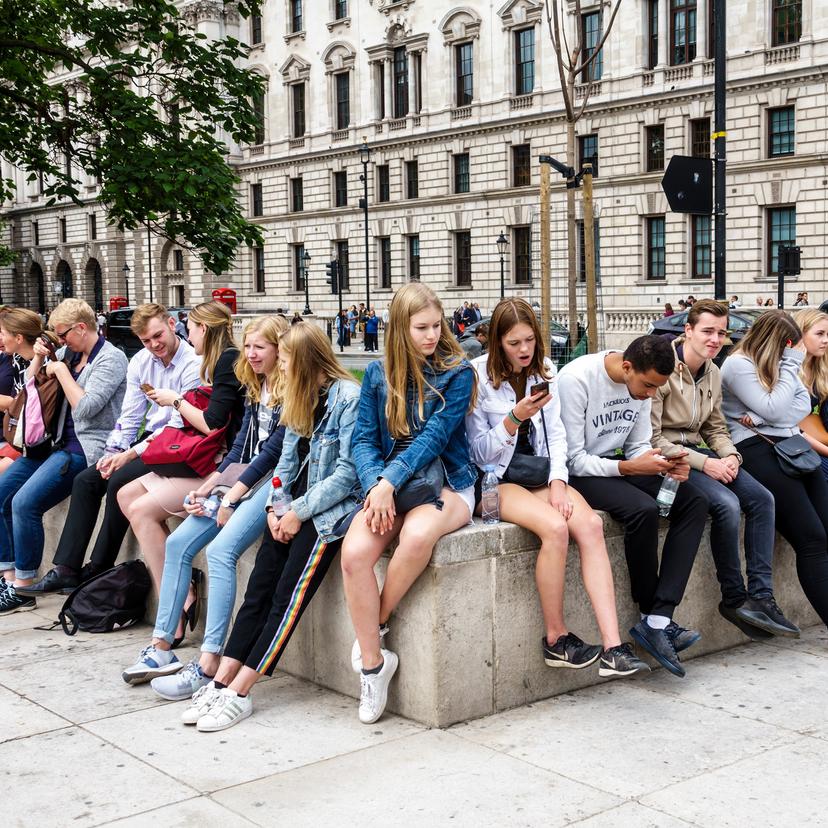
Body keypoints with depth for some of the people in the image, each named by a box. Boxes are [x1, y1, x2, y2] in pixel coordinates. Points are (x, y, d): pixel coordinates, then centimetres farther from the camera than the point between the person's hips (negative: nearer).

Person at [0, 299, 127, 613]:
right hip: (55, 443, 9)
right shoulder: (70, 354, 15)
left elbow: (85, 408, -18)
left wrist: (61, 371, -10)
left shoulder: (110, 359, -7)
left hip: (84, 448, -9)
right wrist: (38, 358, 5)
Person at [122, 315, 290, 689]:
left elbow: (273, 449, -14)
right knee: (177, 543, -3)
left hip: (275, 481, -9)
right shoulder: (256, 388, 18)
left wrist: (233, 495, -16)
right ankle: (161, 648, 1)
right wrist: (209, 485, 4)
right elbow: (242, 444, 16)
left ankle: (208, 665, -26)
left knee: (220, 550, -28)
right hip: (244, 478, 9)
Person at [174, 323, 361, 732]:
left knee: (288, 597, -16)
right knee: (258, 590, -7)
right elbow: (288, 460, 15)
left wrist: (299, 512, -13)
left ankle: (238, 693, -17)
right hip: (296, 505, 7)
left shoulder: (348, 397, -10)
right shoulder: (300, 397, 17)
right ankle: (222, 681, -11)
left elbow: (347, 472, -14)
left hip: (331, 508, -7)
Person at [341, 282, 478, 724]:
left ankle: (375, 623, -14)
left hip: (445, 483, -3)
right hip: (388, 485, 3)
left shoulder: (457, 372, -1)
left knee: (417, 535, -38)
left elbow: (435, 435, -12)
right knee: (354, 552, -27)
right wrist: (376, 486, -16)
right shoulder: (378, 373, 8)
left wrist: (391, 481, -22)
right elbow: (364, 438, 4)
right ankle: (373, 664, -14)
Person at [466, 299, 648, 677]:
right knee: (555, 527, -32)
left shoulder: (544, 371, 9)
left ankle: (613, 647, -28)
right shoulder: (478, 377, -7)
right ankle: (556, 638, -14)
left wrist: (558, 482, -8)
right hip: (496, 480, -5)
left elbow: (556, 434, 8)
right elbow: (479, 451, -7)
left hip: (539, 475, 5)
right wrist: (515, 417, -21)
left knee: (590, 523, -24)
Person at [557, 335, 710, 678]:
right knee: (643, 509, -32)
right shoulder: (576, 379, -21)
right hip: (577, 473, -7)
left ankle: (658, 620, -20)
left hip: (617, 464, 8)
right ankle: (650, 616, -11)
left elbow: (638, 447, 8)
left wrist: (665, 465, -13)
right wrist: (629, 468, -28)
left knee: (695, 501, -13)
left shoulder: (641, 382, 1)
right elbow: (572, 458, -20)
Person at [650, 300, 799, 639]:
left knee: (762, 498, -10)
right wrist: (704, 463, -20)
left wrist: (730, 455, -4)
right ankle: (735, 599, -11)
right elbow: (651, 438, -17)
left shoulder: (713, 373, 10)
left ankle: (761, 597, -9)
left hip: (698, 450, 8)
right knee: (727, 504, -28)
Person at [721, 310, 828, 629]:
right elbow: (774, 410, -11)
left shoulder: (779, 363, 19)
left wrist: (762, 420, -9)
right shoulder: (738, 365, -3)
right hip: (756, 449, -7)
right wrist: (790, 365, -3)